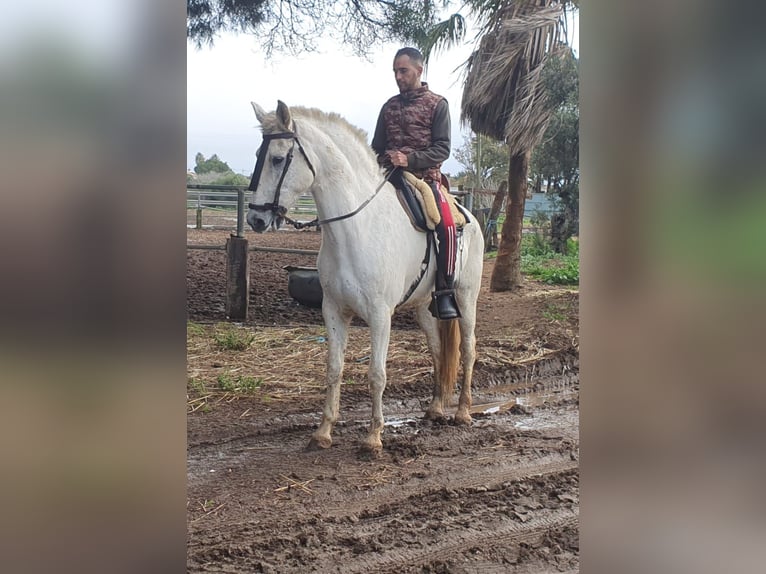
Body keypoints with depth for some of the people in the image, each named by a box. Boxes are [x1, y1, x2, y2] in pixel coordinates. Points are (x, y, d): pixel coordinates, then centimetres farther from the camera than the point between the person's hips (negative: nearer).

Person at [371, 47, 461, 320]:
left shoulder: (437, 104, 4)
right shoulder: (389, 106, 15)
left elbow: (442, 148, -5)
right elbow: (377, 147, 20)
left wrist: (410, 159, -17)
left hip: (425, 177, -4)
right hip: (390, 178, 5)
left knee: (446, 227, -28)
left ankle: (444, 293, -19)